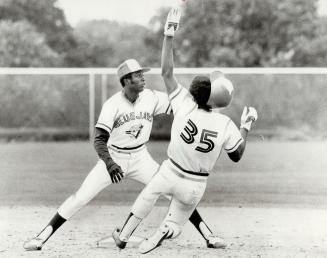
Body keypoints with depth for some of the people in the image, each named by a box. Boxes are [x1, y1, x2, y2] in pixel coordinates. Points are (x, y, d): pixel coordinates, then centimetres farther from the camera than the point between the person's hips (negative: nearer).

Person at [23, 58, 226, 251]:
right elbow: (99, 140, -25)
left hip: (141, 159, 3)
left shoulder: (152, 98, -9)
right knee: (81, 198, -12)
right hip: (113, 158, -2)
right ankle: (41, 238, -5)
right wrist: (109, 164, -42)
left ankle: (208, 235, 3)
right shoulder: (112, 105, -19)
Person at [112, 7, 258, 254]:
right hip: (194, 187, -1)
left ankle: (123, 236, 38)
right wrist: (246, 125, 3)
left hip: (170, 173, 1)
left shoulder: (186, 106, -23)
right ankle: (150, 243, 0)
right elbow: (237, 156, -6)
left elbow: (167, 72, -17)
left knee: (147, 196, 31)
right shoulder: (226, 125, -22)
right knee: (174, 224, 22)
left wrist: (169, 34, -17)